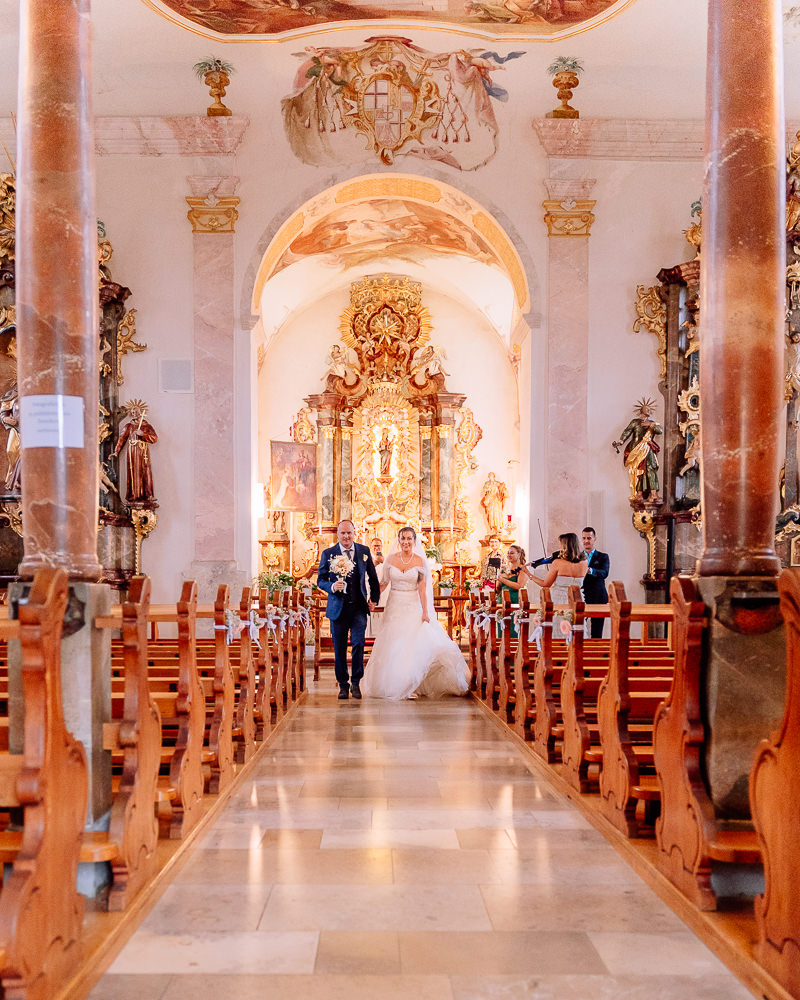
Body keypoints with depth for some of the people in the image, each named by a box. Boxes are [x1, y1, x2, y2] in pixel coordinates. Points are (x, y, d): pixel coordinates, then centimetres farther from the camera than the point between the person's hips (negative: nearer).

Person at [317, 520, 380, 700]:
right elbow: (320, 580, 3)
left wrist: (374, 599, 12)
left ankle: (356, 682, 6)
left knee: (358, 643, -11)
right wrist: (332, 587, -17)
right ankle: (343, 685, 19)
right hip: (338, 607, 0)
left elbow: (372, 577, 14)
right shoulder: (328, 554, 1)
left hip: (359, 607, 0)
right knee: (339, 649, 5)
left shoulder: (364, 551, 5)